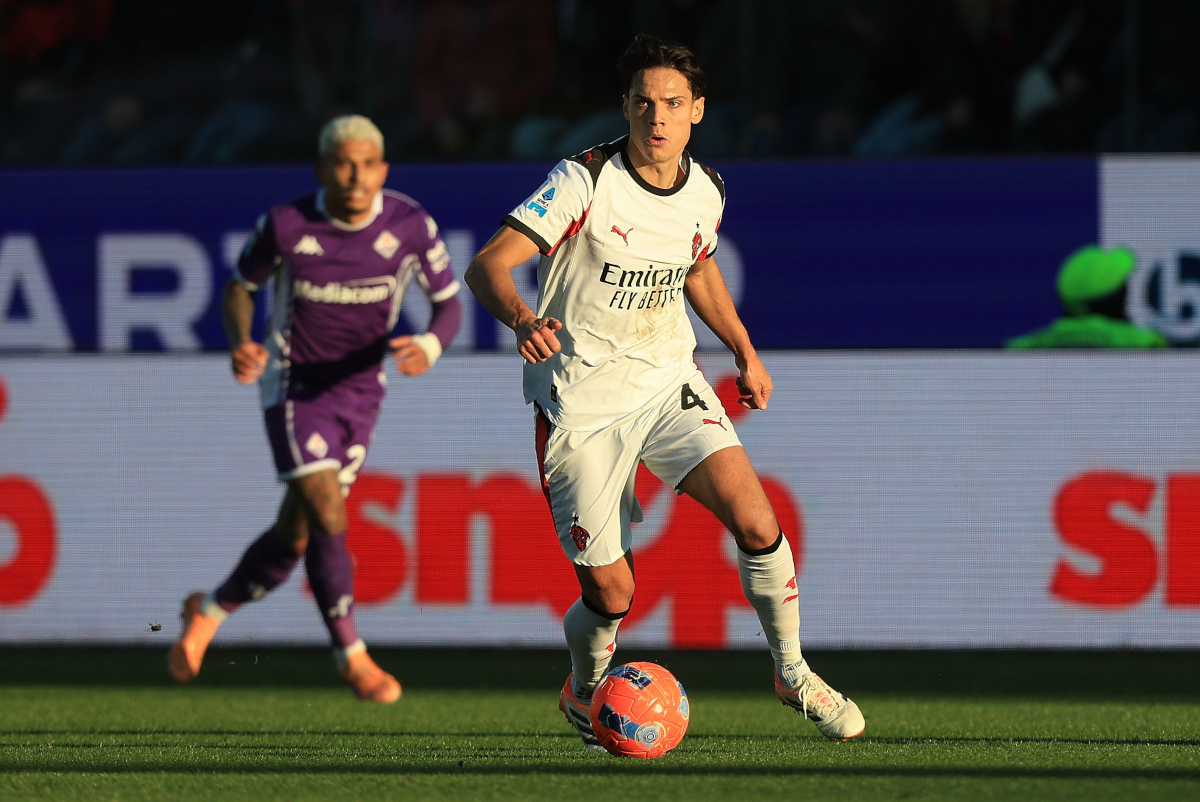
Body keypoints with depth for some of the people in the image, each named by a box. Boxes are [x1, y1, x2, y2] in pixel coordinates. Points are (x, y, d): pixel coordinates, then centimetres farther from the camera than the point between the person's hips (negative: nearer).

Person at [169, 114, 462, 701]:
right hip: (293, 384, -3)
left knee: (296, 535, 9)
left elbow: (448, 302, -2)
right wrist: (241, 344, -19)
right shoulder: (286, 225, -16)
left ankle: (209, 611, 35)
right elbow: (241, 286, 1)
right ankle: (352, 656, -7)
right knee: (326, 516, -21)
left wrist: (430, 346, -24)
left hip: (359, 389, 3)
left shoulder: (411, 226, -12)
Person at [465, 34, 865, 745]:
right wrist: (522, 319, -45)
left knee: (756, 521, -17)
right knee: (611, 594, -5)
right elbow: (488, 266, -25)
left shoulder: (706, 190, 0)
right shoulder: (587, 181, -18)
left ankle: (793, 674, 5)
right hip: (582, 400, -4)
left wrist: (745, 352, 21)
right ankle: (585, 693, 29)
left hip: (669, 382, 4)